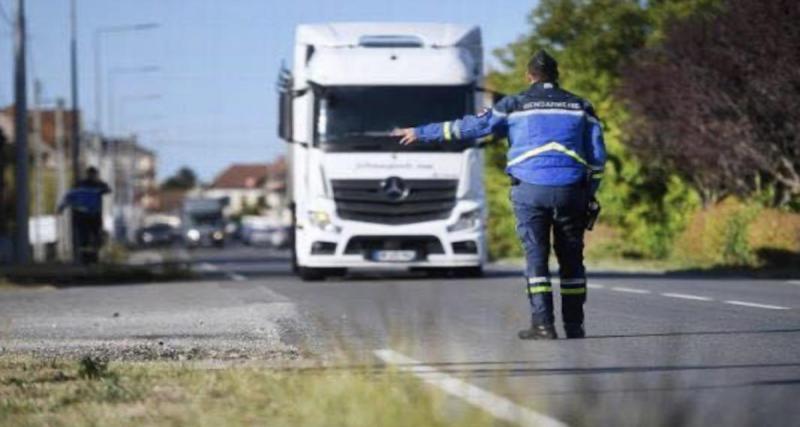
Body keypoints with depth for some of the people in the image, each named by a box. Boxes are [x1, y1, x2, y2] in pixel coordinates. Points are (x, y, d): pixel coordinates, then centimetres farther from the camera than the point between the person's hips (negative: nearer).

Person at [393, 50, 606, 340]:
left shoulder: (515, 106, 4)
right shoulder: (580, 107, 11)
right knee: (571, 258, 10)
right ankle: (574, 325, 11)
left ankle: (543, 324, -7)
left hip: (529, 189, -2)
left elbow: (472, 126, 1)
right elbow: (597, 156, 10)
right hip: (570, 190, 2)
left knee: (536, 255, 0)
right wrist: (589, 195, 17)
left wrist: (422, 133, 7)